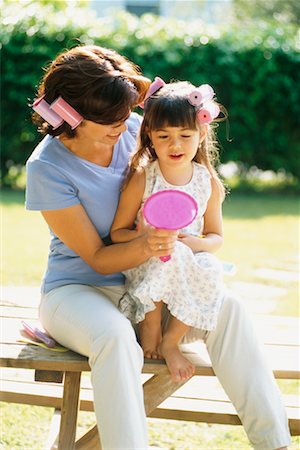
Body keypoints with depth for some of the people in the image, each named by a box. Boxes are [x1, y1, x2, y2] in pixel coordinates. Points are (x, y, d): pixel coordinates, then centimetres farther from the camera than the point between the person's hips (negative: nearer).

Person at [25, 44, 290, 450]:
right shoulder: (47, 168, -17)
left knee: (226, 310, -19)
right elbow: (97, 259, -17)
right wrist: (145, 247, -35)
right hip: (76, 289, -4)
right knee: (116, 337, -39)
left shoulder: (133, 130, -5)